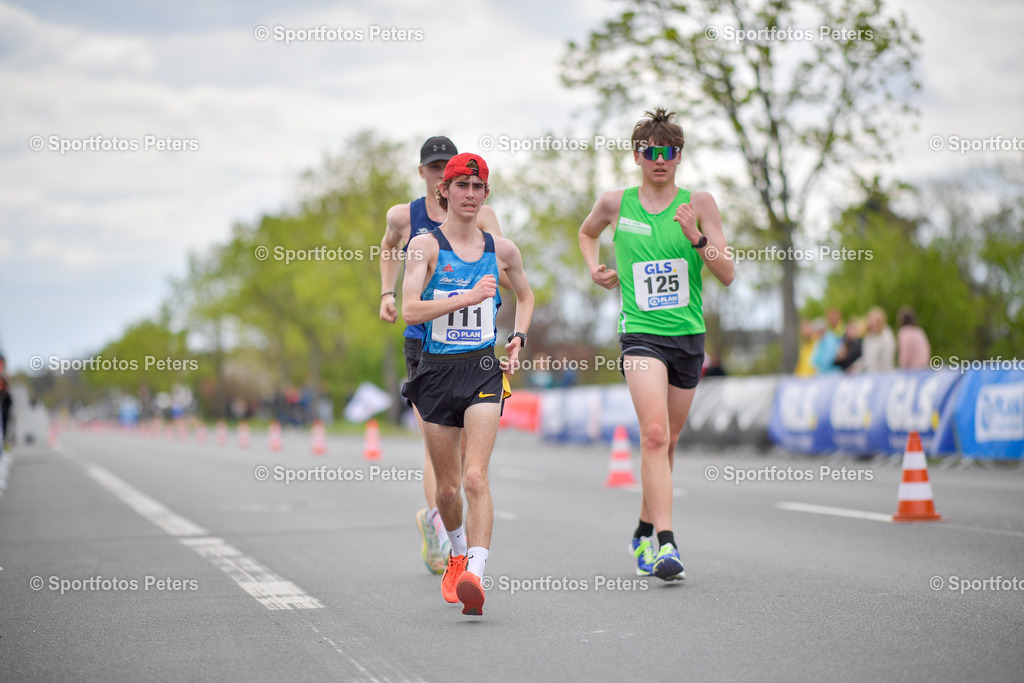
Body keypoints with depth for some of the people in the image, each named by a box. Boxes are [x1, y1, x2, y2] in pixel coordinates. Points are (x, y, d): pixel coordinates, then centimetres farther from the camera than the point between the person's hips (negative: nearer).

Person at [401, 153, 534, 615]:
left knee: (475, 477, -17)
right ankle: (458, 554, 38)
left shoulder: (501, 250, 7)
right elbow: (410, 310, -15)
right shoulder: (426, 246, -3)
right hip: (437, 370, 0)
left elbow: (525, 296, 26)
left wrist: (518, 338, 10)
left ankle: (474, 575, -24)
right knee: (448, 485, 10)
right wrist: (468, 297, -22)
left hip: (483, 370, 0)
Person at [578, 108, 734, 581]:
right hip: (641, 333, -2)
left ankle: (644, 533, 32)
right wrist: (594, 267, 8)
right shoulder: (615, 204, 3)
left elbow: (727, 275, -4)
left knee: (667, 441, 13)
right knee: (654, 434, -20)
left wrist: (696, 237, -19)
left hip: (689, 334, 2)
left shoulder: (699, 204, 1)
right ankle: (665, 545, -25)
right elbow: (587, 232, 26)